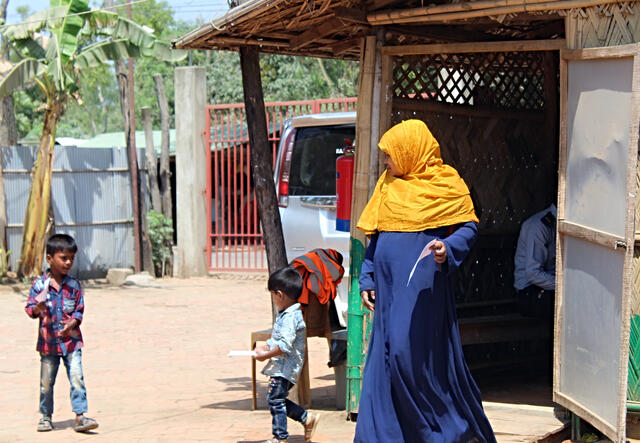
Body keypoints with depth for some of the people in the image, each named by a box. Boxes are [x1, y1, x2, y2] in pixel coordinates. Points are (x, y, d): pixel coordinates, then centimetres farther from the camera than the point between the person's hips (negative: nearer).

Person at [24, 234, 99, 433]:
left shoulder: (74, 285, 3)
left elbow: (79, 309, 5)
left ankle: (80, 416, -6)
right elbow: (29, 308, 0)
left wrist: (73, 322, -13)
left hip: (71, 340, 1)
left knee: (77, 377, -8)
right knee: (46, 380, 7)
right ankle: (45, 416, 22)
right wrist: (37, 309, -23)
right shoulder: (39, 284, -2)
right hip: (48, 340, -1)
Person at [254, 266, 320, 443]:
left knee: (275, 399, -4)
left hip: (284, 368, -10)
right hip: (282, 368, 10)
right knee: (279, 399, 16)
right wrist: (265, 347, 9)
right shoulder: (287, 314, 13)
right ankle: (308, 419, 23)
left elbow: (285, 346, -27)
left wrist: (266, 355, -16)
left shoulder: (290, 317, -21)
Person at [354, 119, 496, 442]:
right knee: (384, 358, 5)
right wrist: (366, 279, 13)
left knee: (411, 354, -10)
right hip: (388, 286, 6)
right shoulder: (387, 185, 14)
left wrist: (448, 248, -22)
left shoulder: (446, 184, -3)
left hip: (422, 287, -6)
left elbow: (469, 227, -2)